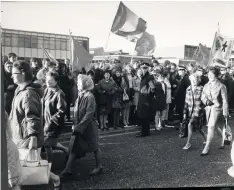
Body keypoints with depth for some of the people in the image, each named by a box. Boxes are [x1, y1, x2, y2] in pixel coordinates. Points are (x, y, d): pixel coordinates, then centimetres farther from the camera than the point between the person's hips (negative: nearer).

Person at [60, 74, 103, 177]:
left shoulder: (89, 97, -18)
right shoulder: (80, 95, 4)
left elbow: (89, 114, -21)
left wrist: (78, 126, -21)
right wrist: (75, 125, 3)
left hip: (88, 127, -7)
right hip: (78, 127, 7)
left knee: (94, 147, 9)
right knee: (73, 148, 6)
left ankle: (99, 167, 26)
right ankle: (68, 169, 12)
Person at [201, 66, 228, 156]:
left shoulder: (221, 86, -10)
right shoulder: (206, 86, 5)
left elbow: (224, 100, -7)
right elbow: (203, 97, 12)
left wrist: (225, 112, -7)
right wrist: (206, 101, -10)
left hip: (217, 108, -6)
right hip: (208, 108, 6)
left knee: (211, 127, -12)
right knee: (216, 127, 18)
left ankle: (207, 147, -7)